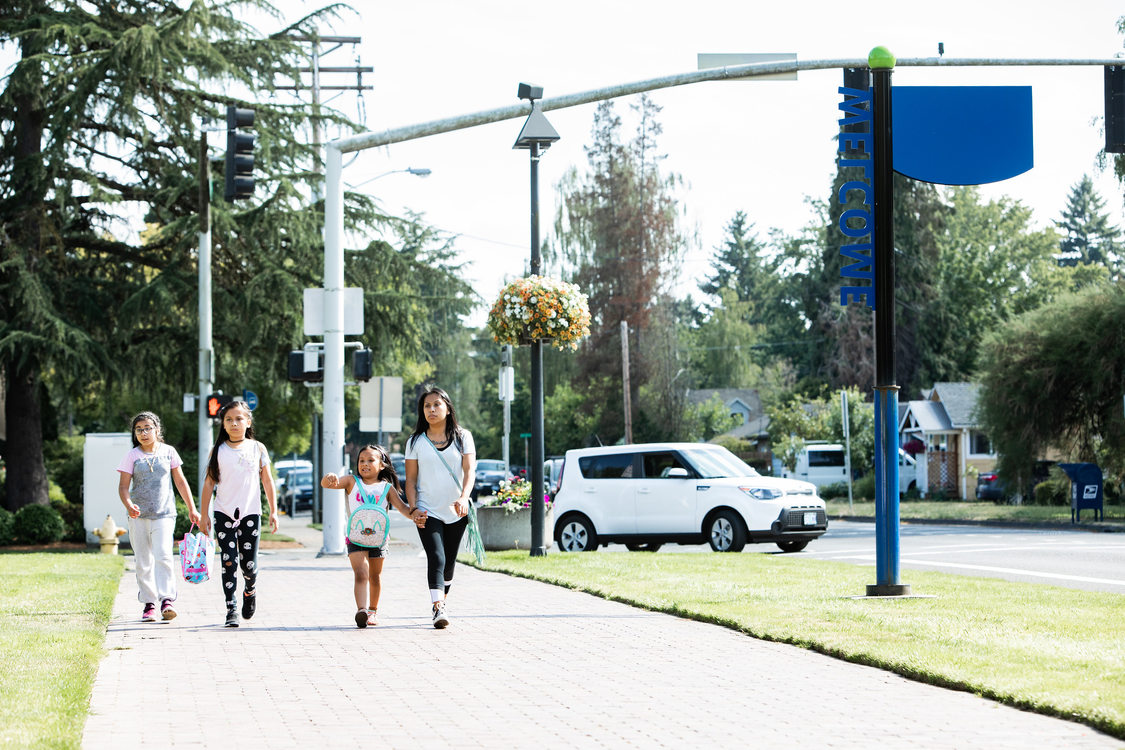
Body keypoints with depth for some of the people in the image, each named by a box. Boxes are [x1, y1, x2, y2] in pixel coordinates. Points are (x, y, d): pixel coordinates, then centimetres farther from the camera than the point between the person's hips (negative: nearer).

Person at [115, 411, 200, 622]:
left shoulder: (168, 452, 6)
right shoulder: (132, 456, 3)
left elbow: (180, 481, 13)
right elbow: (123, 486, -2)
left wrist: (191, 508, 12)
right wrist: (128, 505, -22)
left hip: (164, 513, -1)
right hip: (139, 516, 1)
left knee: (163, 555, -18)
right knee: (143, 561, 4)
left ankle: (167, 600, -20)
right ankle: (149, 603, 13)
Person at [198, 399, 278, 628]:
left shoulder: (257, 448, 5)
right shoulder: (218, 451, 3)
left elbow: (267, 481, 9)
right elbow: (209, 483, 5)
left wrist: (273, 511, 5)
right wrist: (204, 515, 1)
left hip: (250, 513, 0)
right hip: (224, 514, 0)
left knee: (249, 563, 0)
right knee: (229, 562, -7)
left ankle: (250, 591, 31)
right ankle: (231, 609, -3)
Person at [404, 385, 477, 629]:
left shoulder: (462, 437, 3)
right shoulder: (416, 441, 4)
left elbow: (469, 470, -7)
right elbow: (411, 479, 4)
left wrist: (464, 498, -24)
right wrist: (413, 508, -9)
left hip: (456, 512, 2)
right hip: (428, 512, -2)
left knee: (449, 562, 10)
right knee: (436, 558, -18)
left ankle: (441, 602, 30)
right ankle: (438, 609, -27)